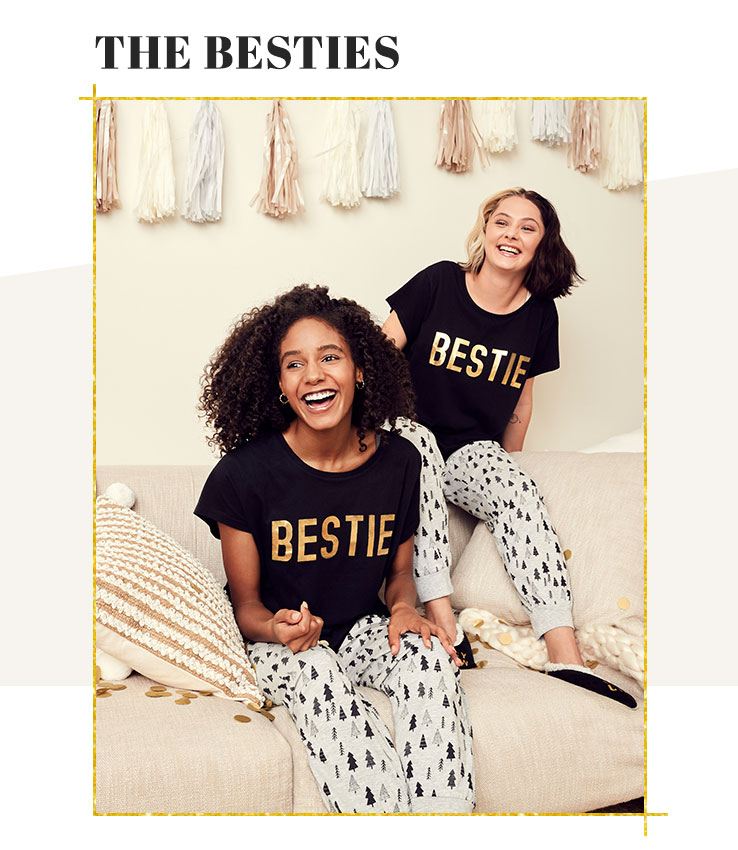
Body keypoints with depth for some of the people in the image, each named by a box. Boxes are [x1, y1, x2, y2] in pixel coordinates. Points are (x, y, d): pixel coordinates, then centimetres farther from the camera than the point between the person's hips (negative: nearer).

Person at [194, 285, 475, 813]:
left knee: (430, 655, -28)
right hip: (277, 642, -2)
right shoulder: (244, 474, -15)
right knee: (316, 672, -35)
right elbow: (246, 604, -5)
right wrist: (276, 627, -29)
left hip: (364, 630, 3)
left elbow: (400, 570, 9)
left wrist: (404, 609, -14)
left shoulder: (399, 461, -6)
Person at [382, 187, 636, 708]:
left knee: (519, 490, -28)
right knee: (417, 442, -37)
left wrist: (505, 464, 18)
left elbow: (521, 398, 15)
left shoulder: (540, 313, 5)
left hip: (474, 451, 2)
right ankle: (441, 620, -39)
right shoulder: (439, 282, -4)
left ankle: (564, 654, -35)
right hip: (407, 436, -2)